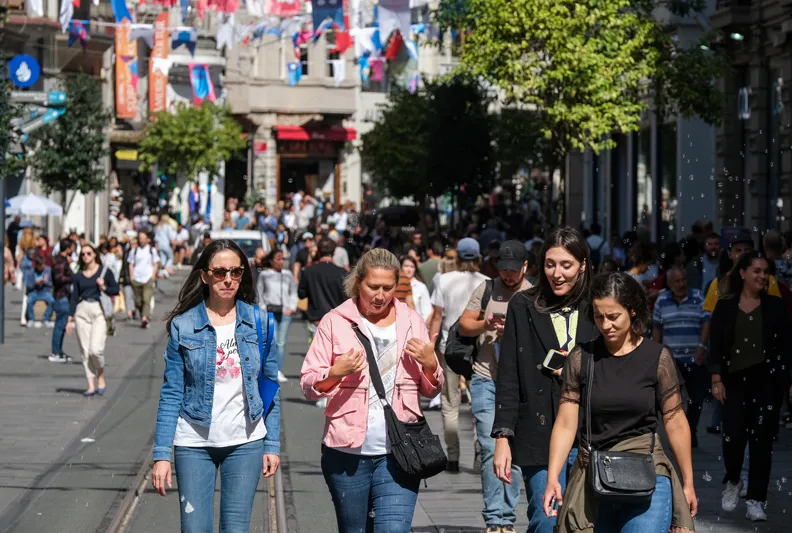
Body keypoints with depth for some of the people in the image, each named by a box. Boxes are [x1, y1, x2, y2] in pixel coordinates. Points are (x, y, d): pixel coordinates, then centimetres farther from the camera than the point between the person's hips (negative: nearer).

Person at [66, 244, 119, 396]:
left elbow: (116, 290, 6)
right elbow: (74, 298, 12)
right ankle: (91, 385, 4)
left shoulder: (104, 271, 4)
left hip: (99, 310, -3)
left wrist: (104, 287, -13)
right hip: (82, 311, 3)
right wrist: (70, 319, 7)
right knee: (85, 351, 0)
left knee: (95, 349, -15)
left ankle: (101, 378, 10)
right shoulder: (78, 276, 12)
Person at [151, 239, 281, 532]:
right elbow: (171, 395, -2)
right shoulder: (183, 326, -2)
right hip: (194, 444, -1)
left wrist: (273, 445, 1)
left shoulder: (259, 323, 2)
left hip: (245, 444, 1)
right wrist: (162, 454, -7)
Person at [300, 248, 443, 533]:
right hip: (348, 452, 0)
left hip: (398, 453, 0)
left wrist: (430, 364, -6)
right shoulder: (336, 322, 3)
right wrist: (336, 372, -18)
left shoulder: (411, 321, 10)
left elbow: (431, 390, 15)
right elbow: (308, 386, 1)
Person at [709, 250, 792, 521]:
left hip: (768, 381, 0)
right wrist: (716, 380, -6)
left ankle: (755, 501, 3)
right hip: (735, 380, 0)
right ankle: (733, 482, 24)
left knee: (761, 440, -2)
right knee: (733, 436, -6)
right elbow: (716, 346, 2)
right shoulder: (725, 306, 4)